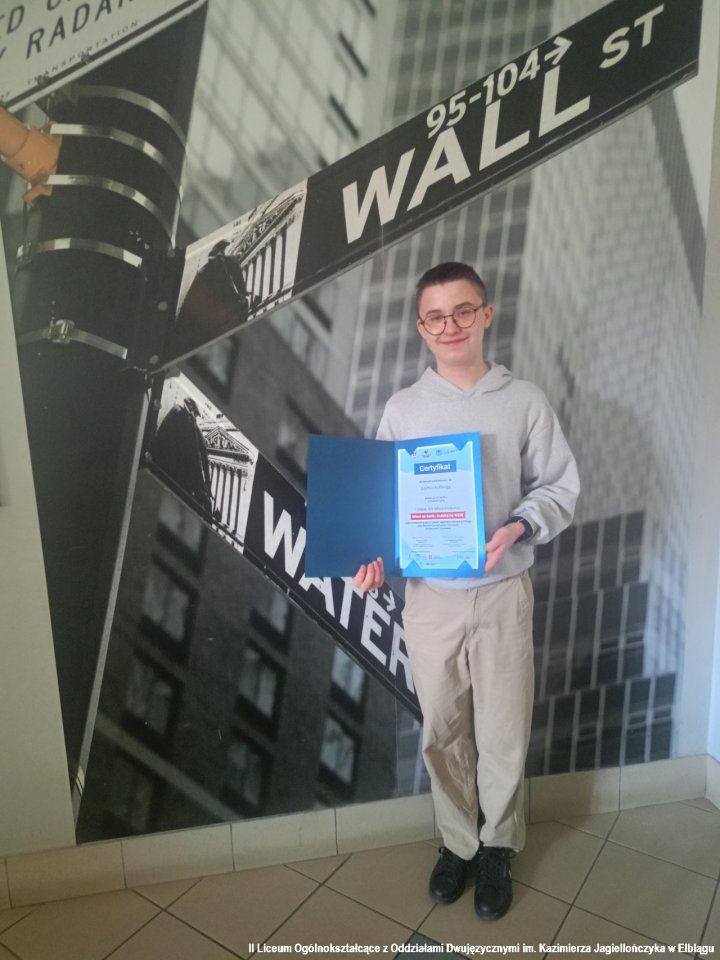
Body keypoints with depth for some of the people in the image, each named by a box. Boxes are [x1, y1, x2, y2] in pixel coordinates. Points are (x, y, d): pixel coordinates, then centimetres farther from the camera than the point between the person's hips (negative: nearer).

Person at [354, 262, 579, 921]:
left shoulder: (525, 402, -2)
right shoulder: (402, 410, 2)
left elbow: (560, 487, 0)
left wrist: (518, 527, -18)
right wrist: (375, 554, -12)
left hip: (503, 593, -1)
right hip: (430, 596, 1)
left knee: (504, 732, 9)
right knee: (443, 733, 13)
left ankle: (497, 849, 35)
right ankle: (458, 843, 37)